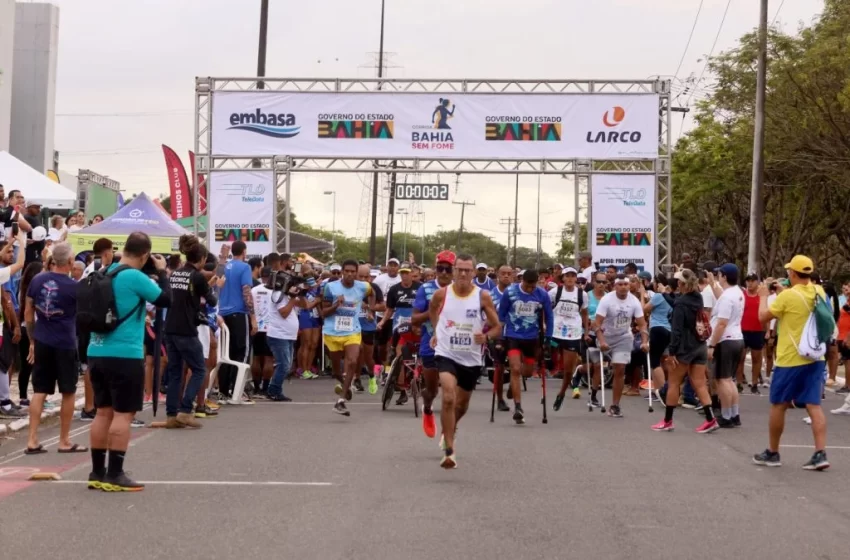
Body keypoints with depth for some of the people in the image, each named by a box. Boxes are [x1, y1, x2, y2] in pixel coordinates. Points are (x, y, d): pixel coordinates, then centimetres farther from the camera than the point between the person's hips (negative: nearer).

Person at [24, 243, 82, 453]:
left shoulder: (37, 281, 2)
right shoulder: (74, 287, -10)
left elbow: (28, 314, 8)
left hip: (42, 343, 4)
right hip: (65, 345, -4)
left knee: (39, 391, 7)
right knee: (68, 392, 8)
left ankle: (32, 441, 2)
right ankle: (64, 441, 12)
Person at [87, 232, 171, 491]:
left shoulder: (106, 273, 10)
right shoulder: (135, 277, -14)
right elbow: (166, 300, -6)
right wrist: (161, 272, 6)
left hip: (97, 353, 8)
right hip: (125, 355, -8)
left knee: (104, 411, 12)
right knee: (123, 413, -3)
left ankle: (97, 472, 15)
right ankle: (114, 475, -4)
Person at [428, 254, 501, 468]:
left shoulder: (483, 297, -8)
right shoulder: (441, 294, -5)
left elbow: (497, 328, -2)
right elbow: (432, 310, 19)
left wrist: (486, 336, -22)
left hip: (471, 359, 2)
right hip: (446, 354, -2)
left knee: (462, 404, 19)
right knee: (448, 398, -23)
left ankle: (449, 430, 53)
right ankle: (449, 451, -20)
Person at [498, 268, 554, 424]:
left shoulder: (542, 295, -9)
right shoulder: (510, 292, -13)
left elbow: (548, 317, 4)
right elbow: (501, 314, 0)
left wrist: (548, 338, 2)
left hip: (532, 338, 3)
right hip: (513, 336, -2)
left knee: (527, 372, 13)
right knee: (516, 370, -15)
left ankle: (513, 384, 49)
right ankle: (518, 408, -12)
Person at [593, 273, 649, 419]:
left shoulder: (634, 301, -11)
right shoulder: (606, 300, -20)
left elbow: (642, 324, -7)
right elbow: (598, 323, -23)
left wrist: (645, 342, -21)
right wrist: (601, 341, -37)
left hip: (624, 338, 2)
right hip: (606, 336, -2)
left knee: (620, 371, -4)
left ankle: (615, 405, 1)